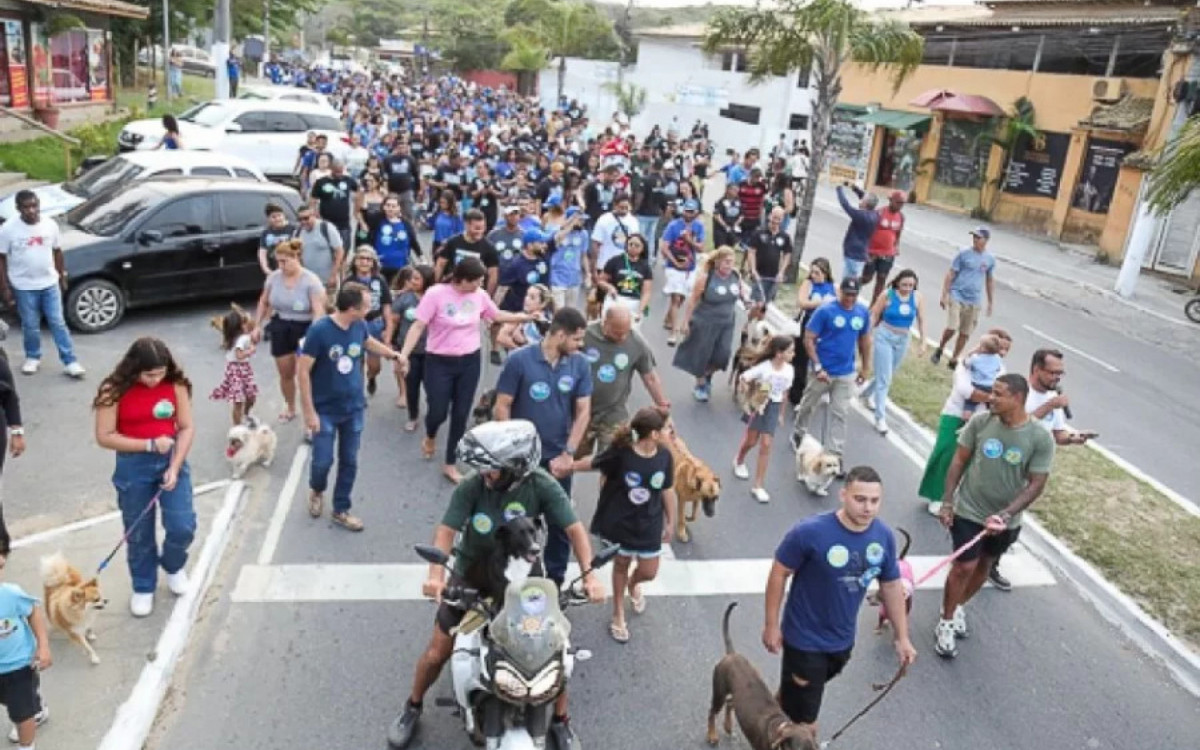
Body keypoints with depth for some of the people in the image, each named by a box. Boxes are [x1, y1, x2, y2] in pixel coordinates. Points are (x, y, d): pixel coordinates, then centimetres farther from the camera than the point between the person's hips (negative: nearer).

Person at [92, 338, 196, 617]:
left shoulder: (176, 385, -8)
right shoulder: (115, 391, -13)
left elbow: (187, 428, -5)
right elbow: (104, 437, -12)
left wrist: (175, 467, -15)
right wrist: (149, 445, -20)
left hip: (172, 459, 1)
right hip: (133, 467, -1)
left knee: (182, 527, -4)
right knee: (139, 533, 11)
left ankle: (174, 567, 30)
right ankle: (143, 588, 34)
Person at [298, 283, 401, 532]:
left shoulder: (360, 326, -7)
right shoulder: (319, 330, -22)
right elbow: (303, 371, -18)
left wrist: (395, 354, 24)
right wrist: (309, 411, -18)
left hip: (354, 408, 5)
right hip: (325, 411, -4)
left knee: (349, 462, 11)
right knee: (323, 461, 1)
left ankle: (341, 511, 27)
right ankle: (316, 491, 36)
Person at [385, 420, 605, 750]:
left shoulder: (541, 486, -22)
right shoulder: (472, 487, -23)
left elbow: (574, 528, -24)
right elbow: (447, 529, -25)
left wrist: (589, 574, -37)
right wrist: (436, 574, -42)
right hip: (470, 576, 0)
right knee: (437, 652, 6)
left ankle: (561, 721, 28)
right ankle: (413, 707, 36)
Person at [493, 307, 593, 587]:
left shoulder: (580, 365, -4)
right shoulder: (519, 360, -13)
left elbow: (583, 411, -3)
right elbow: (501, 408, -10)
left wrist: (568, 453, -10)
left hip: (558, 458, 3)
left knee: (561, 522, 12)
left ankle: (555, 579, 30)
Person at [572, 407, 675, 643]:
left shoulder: (664, 456, -13)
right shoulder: (620, 453, -26)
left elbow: (668, 490, 0)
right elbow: (592, 463, -9)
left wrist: (670, 522, 9)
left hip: (649, 524, 3)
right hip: (620, 522, -3)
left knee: (649, 572, 11)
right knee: (621, 565, 18)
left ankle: (633, 585, 51)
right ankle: (618, 615, 41)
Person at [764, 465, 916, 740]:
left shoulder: (884, 536, -12)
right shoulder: (810, 532, -29)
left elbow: (892, 586, 3)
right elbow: (779, 573, -17)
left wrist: (902, 637, 7)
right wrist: (772, 625, -11)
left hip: (843, 640, 5)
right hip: (805, 640, -5)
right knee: (803, 721, 6)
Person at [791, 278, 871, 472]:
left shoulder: (863, 312, -3)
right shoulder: (825, 311, -16)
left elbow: (864, 340, 11)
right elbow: (808, 340, -15)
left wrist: (865, 367, 13)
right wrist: (817, 368, -19)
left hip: (846, 373, 3)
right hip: (823, 370, -3)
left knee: (840, 413, 6)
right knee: (808, 405, 16)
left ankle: (836, 454, 12)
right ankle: (799, 434, 41)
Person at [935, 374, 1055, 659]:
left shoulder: (1041, 438, -18)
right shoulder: (980, 421, -14)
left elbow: (1036, 484, -14)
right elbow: (960, 459, -4)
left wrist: (1006, 513, -25)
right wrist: (947, 501, -6)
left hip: (1006, 520, 1)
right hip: (968, 510, -1)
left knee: (984, 566, 19)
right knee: (964, 566, -3)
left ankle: (958, 607, 43)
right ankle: (946, 622, 17)